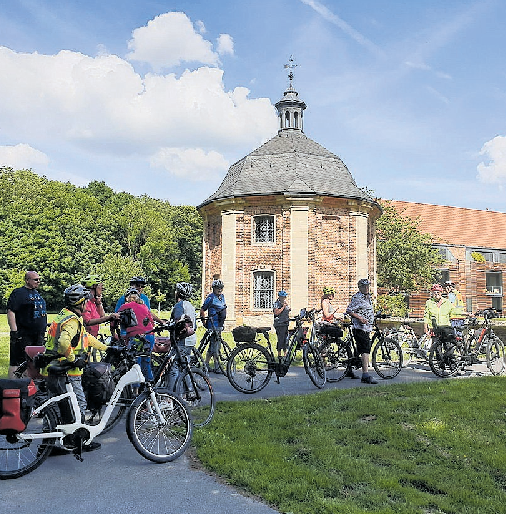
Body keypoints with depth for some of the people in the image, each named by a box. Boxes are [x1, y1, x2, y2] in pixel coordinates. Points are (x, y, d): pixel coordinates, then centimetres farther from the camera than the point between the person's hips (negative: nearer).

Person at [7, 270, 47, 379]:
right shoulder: (18, 293, -7)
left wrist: (43, 331, 23)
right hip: (23, 336, -8)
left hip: (38, 335, 8)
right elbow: (11, 312, -14)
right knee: (17, 363, -4)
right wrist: (14, 331, -20)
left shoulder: (37, 293, 18)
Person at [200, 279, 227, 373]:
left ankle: (206, 364, 22)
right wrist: (203, 321, -6)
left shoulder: (222, 297, 13)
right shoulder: (210, 297, -11)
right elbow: (202, 310, -6)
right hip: (213, 325, -8)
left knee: (213, 345, 12)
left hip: (219, 325, 8)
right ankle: (216, 367, -2)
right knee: (215, 346, -7)